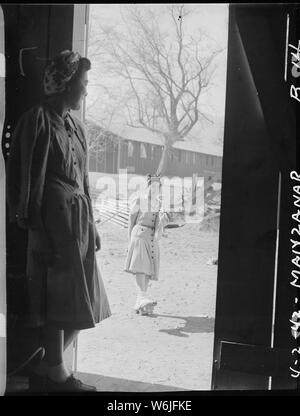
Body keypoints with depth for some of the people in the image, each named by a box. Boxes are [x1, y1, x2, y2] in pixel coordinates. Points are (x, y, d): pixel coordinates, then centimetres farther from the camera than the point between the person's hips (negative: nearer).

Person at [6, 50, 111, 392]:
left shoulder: (73, 126, 16)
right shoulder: (38, 120, -8)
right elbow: (28, 179, -13)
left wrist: (91, 225, 16)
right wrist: (37, 231, -17)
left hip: (77, 219, 9)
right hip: (52, 219, -9)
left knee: (82, 305, 11)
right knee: (57, 300, -2)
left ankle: (46, 370, 21)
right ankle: (56, 374, 13)